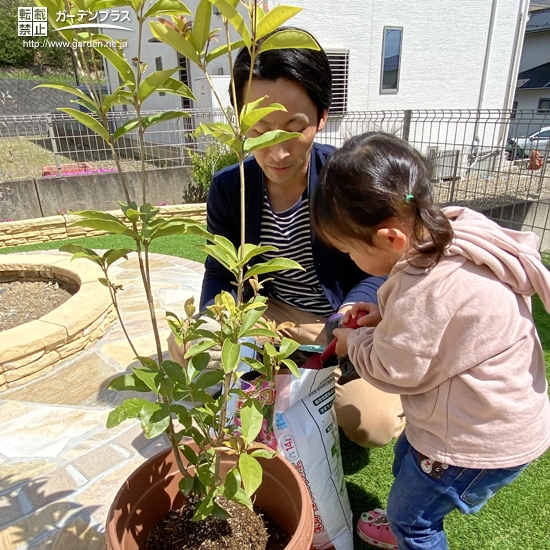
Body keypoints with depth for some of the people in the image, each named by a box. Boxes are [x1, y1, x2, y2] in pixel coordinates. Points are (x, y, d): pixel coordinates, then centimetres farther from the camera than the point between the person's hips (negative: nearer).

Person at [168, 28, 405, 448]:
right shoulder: (229, 188, -11)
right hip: (268, 314, 3)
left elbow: (375, 272, -15)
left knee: (375, 425, -18)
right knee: (185, 344, -15)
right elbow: (221, 275, -5)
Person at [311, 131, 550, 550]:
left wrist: (353, 342, -5)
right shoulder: (457, 228, -10)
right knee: (407, 461, 30)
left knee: (410, 516, 13)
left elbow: (392, 368, -23)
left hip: (483, 438, -9)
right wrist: (382, 314, -3)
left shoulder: (424, 287, -38)